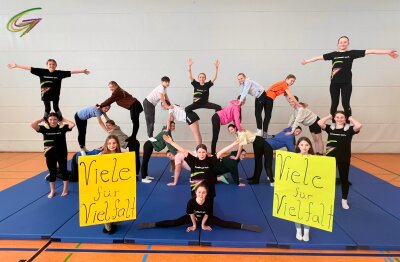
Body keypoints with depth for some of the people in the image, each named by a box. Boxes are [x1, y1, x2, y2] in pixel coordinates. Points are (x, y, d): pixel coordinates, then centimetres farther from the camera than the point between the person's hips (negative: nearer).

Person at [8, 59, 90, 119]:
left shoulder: (59, 73, -6)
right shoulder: (42, 72, -5)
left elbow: (71, 72, -8)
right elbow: (30, 68, -4)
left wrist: (82, 71, -9)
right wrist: (16, 66, -3)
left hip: (55, 94, -1)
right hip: (45, 94, 1)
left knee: (56, 107, 9)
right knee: (47, 109, 9)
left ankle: (61, 120, 27)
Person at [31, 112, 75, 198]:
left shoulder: (62, 127, -8)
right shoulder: (45, 128, -4)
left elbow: (72, 124, -22)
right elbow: (32, 125, -14)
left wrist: (63, 120, -10)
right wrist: (41, 119, -5)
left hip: (61, 153, -1)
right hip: (50, 154, 1)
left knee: (63, 170, 10)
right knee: (52, 172, 12)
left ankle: (65, 189, 24)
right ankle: (52, 191, 26)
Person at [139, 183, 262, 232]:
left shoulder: (209, 201, -33)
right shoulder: (191, 201, -33)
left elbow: (206, 215, -15)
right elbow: (191, 214, -14)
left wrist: (203, 224, -3)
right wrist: (194, 225, -2)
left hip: (206, 218, 0)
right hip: (193, 217, 0)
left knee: (224, 223, -13)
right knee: (174, 223, -11)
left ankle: (244, 226, -12)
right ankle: (152, 224, -6)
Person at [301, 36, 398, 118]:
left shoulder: (351, 53, 2)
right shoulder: (333, 54, 5)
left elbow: (370, 52, -2)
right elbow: (320, 57, 13)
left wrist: (387, 52, -5)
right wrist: (307, 61, 18)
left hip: (346, 83, -1)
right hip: (334, 83, 1)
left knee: (345, 103, -3)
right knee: (334, 104, 6)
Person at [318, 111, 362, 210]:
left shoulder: (349, 129, -4)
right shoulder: (330, 128, 0)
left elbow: (359, 126, -22)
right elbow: (320, 123, -14)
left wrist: (351, 118, -6)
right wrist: (329, 116, -2)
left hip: (344, 159, -1)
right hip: (330, 157, 1)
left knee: (344, 179, 11)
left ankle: (344, 200, 27)